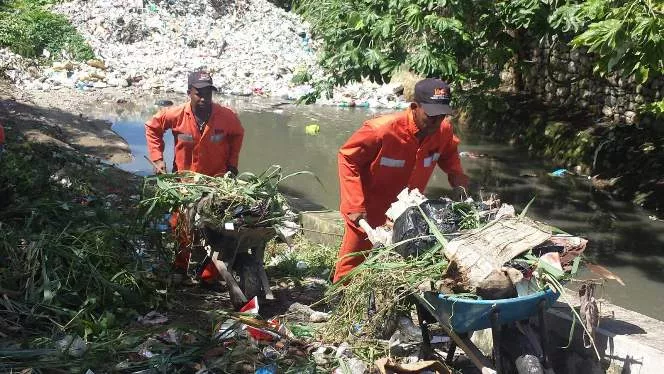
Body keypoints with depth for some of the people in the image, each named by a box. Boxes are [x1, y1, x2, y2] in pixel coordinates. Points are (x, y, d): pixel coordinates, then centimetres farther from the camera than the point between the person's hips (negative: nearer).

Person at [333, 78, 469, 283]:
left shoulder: (444, 130, -14)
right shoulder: (382, 129, -31)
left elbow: (449, 153, 10)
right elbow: (348, 158, -20)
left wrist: (456, 174, -10)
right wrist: (355, 205, -23)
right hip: (368, 211, -5)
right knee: (352, 263, 10)